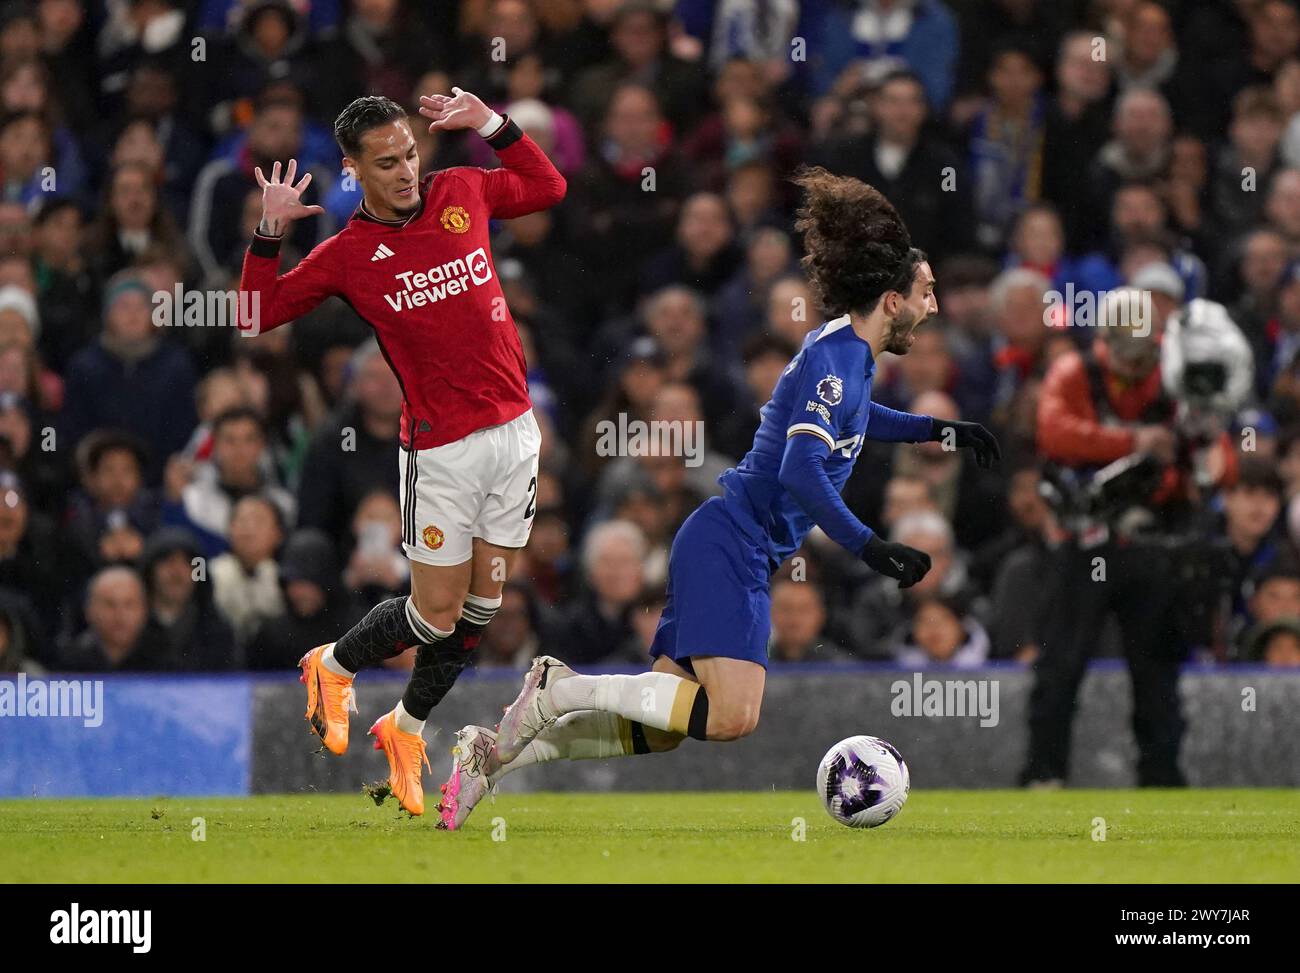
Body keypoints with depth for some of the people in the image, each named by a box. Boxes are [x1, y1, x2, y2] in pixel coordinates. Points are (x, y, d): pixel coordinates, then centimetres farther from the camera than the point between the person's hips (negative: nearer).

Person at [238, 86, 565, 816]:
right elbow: (257, 314, -1)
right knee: (437, 612, -1)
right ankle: (333, 665, 28)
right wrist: (270, 234, -13)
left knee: (483, 606, 9)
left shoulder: (462, 193, 4)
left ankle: (407, 727, 30)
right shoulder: (346, 255, -5)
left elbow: (549, 187, 21)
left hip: (516, 429, 4)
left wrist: (494, 126, 8)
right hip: (441, 448, -4)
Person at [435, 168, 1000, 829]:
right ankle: (562, 690, -15)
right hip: (731, 546, -10)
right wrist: (870, 549, -24)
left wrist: (938, 429, 34)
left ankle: (493, 755, 4)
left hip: (721, 551, 10)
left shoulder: (850, 355, 15)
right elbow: (801, 473, -24)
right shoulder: (832, 357, -14)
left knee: (658, 731, 5)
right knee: (731, 716, -23)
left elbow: (850, 420, 40)